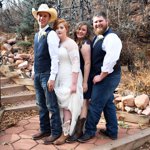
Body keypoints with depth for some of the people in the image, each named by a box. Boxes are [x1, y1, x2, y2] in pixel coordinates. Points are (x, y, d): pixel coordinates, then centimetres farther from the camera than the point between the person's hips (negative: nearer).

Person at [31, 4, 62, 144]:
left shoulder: (51, 34, -13)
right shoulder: (37, 35, 14)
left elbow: (55, 58, -18)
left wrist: (52, 77, -21)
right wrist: (33, 71, 17)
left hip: (47, 75, -8)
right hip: (37, 75, 8)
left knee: (51, 105, 1)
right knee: (41, 104, 16)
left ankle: (55, 132, 15)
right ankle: (44, 129, 29)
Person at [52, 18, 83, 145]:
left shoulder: (70, 43, -12)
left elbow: (76, 64, -16)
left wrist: (74, 83, -21)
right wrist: (55, 79, 14)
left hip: (70, 78, -8)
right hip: (61, 78, 8)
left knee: (67, 105, -2)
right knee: (63, 105, 12)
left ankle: (66, 133, 7)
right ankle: (67, 129, 25)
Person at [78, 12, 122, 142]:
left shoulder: (111, 38, -18)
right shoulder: (97, 37, 12)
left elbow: (111, 59, -27)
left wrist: (101, 76, -20)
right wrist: (99, 76, 11)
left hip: (107, 77, -10)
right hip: (104, 77, 10)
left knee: (95, 104, -2)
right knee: (108, 103, 15)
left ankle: (90, 131, 14)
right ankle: (112, 131, 26)